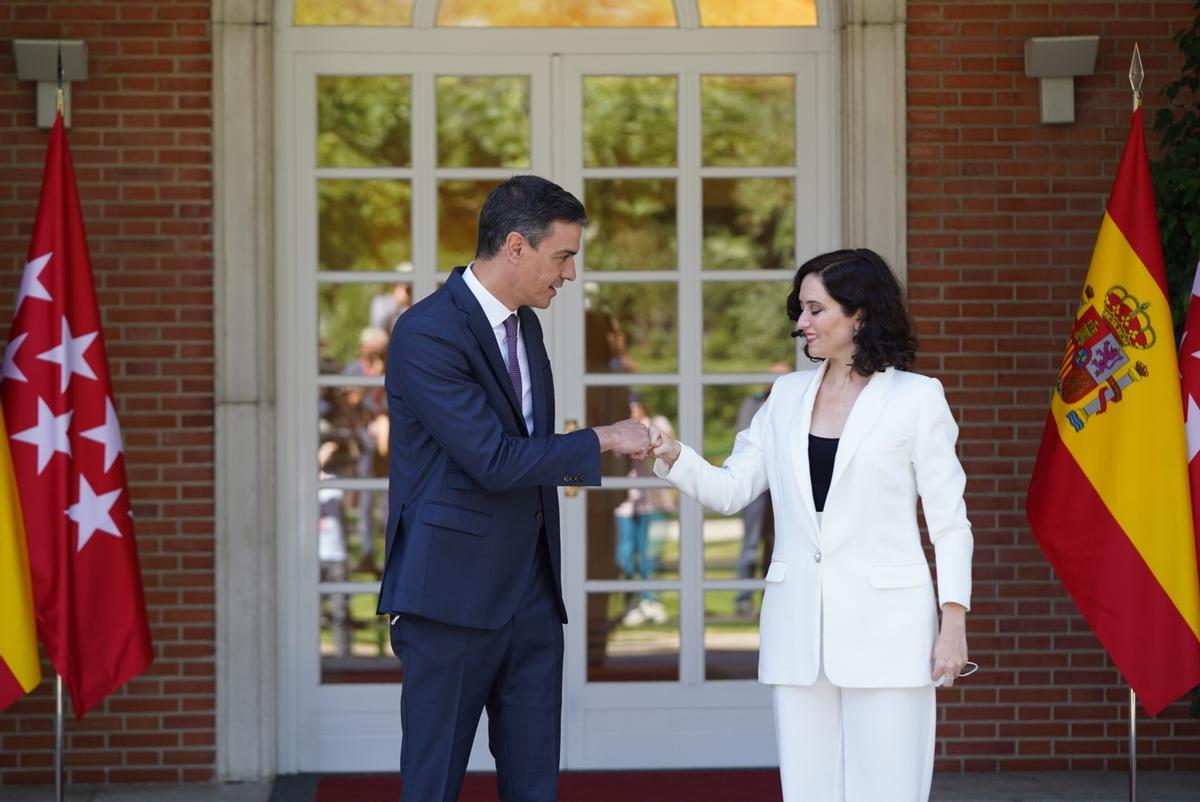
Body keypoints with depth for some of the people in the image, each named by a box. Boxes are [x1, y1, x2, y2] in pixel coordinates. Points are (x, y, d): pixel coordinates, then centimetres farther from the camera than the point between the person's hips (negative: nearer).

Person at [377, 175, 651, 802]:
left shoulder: (524, 325, 13)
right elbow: (494, 461, -20)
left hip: (531, 589, 8)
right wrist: (601, 441, -12)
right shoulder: (426, 333, -15)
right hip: (454, 591, -8)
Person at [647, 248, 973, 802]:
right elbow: (731, 490, 10)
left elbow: (948, 519, 0)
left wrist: (954, 622, -7)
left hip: (883, 625, -5)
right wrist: (673, 458, -9)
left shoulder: (915, 398, -1)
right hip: (799, 625, 5)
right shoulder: (788, 395, 12)